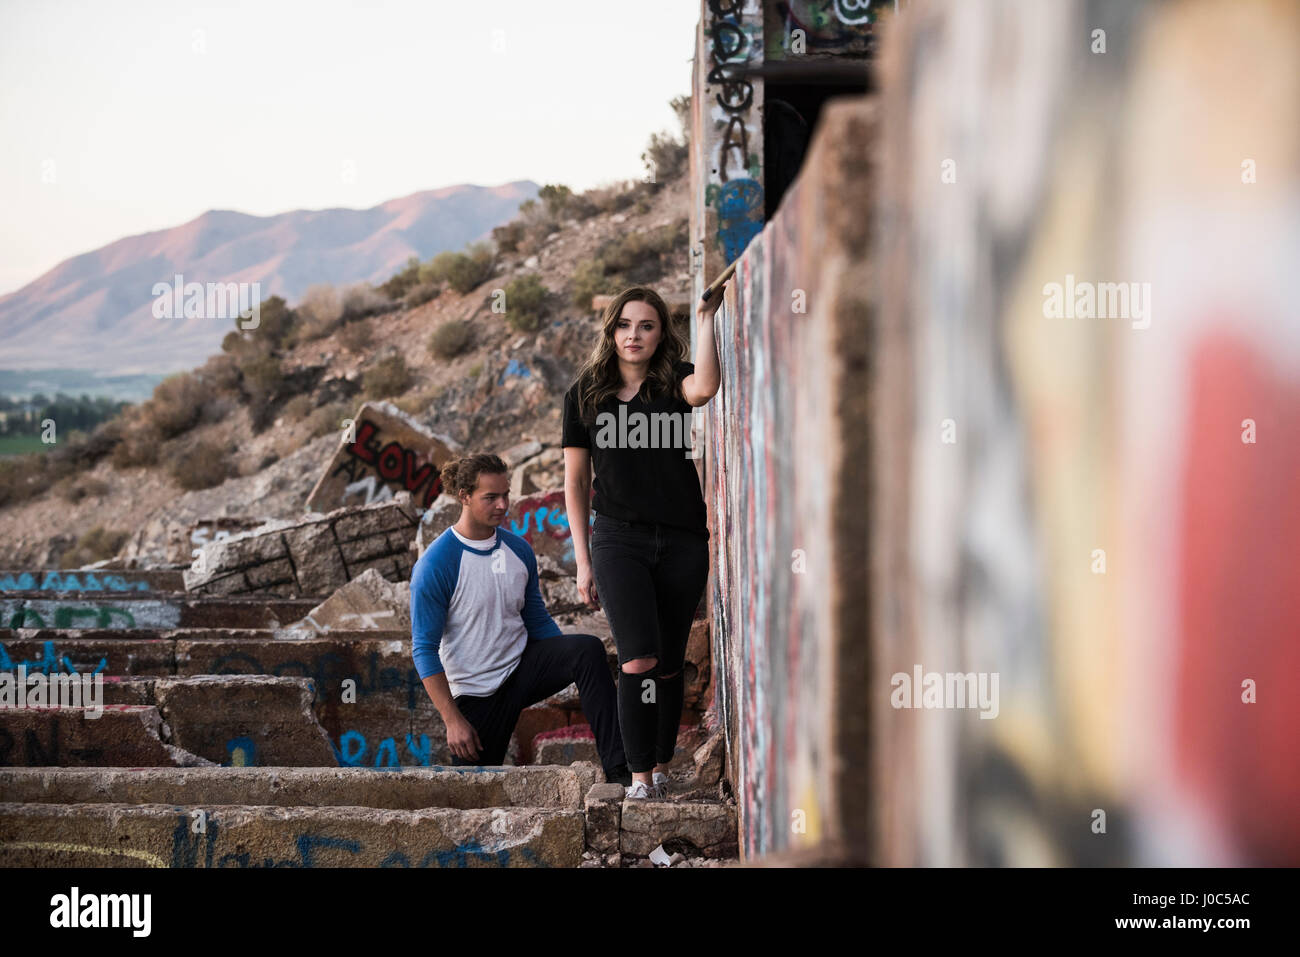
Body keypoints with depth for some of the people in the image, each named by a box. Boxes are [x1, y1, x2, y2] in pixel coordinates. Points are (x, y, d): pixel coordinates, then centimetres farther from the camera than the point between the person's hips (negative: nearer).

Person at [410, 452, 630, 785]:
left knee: (589, 648, -24)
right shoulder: (433, 566, -15)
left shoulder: (519, 549, 2)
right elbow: (425, 648, -14)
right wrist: (452, 720, -19)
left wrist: (579, 670, 2)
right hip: (476, 692, -4)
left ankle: (617, 768, -26)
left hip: (524, 668, 4)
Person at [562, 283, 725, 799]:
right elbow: (575, 481, 9)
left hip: (683, 542, 1)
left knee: (669, 664, 7)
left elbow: (704, 387, -24)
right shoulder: (585, 395, 5)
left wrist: (707, 316, -17)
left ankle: (661, 769, 20)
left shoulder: (673, 382, 3)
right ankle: (639, 777, -12)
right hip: (619, 539, -1)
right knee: (639, 661, -16)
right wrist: (583, 560, 4)